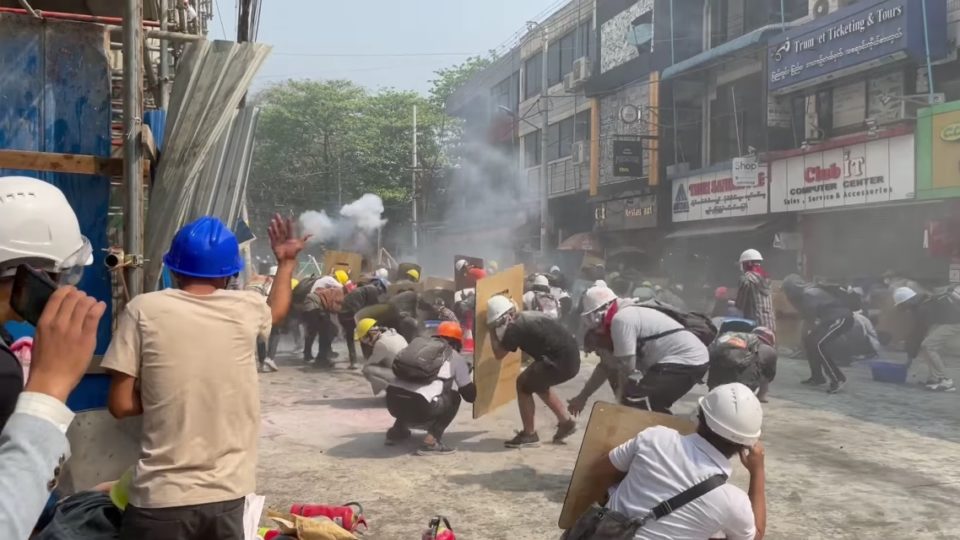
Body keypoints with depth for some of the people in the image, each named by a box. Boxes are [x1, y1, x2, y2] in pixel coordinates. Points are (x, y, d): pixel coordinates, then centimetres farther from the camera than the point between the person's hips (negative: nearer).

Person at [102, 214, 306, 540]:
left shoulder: (144, 310, -7)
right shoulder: (247, 309, 0)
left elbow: (121, 404, -5)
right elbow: (278, 310, 24)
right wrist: (286, 261, 37)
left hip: (163, 498, -2)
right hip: (228, 494, 2)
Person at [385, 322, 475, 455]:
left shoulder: (418, 342, 27)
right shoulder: (455, 357, 15)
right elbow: (470, 395, 20)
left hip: (392, 401, 6)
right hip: (420, 407, -6)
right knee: (453, 398, 20)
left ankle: (397, 431, 28)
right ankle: (431, 441, 3)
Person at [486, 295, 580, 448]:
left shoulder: (516, 327, -8)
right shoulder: (526, 317, 17)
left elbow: (499, 354, 0)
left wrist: (492, 332, 13)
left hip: (561, 362, -9)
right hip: (571, 357, 9)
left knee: (523, 384, 4)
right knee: (538, 384, 27)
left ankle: (529, 434, 10)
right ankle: (566, 422, 32)